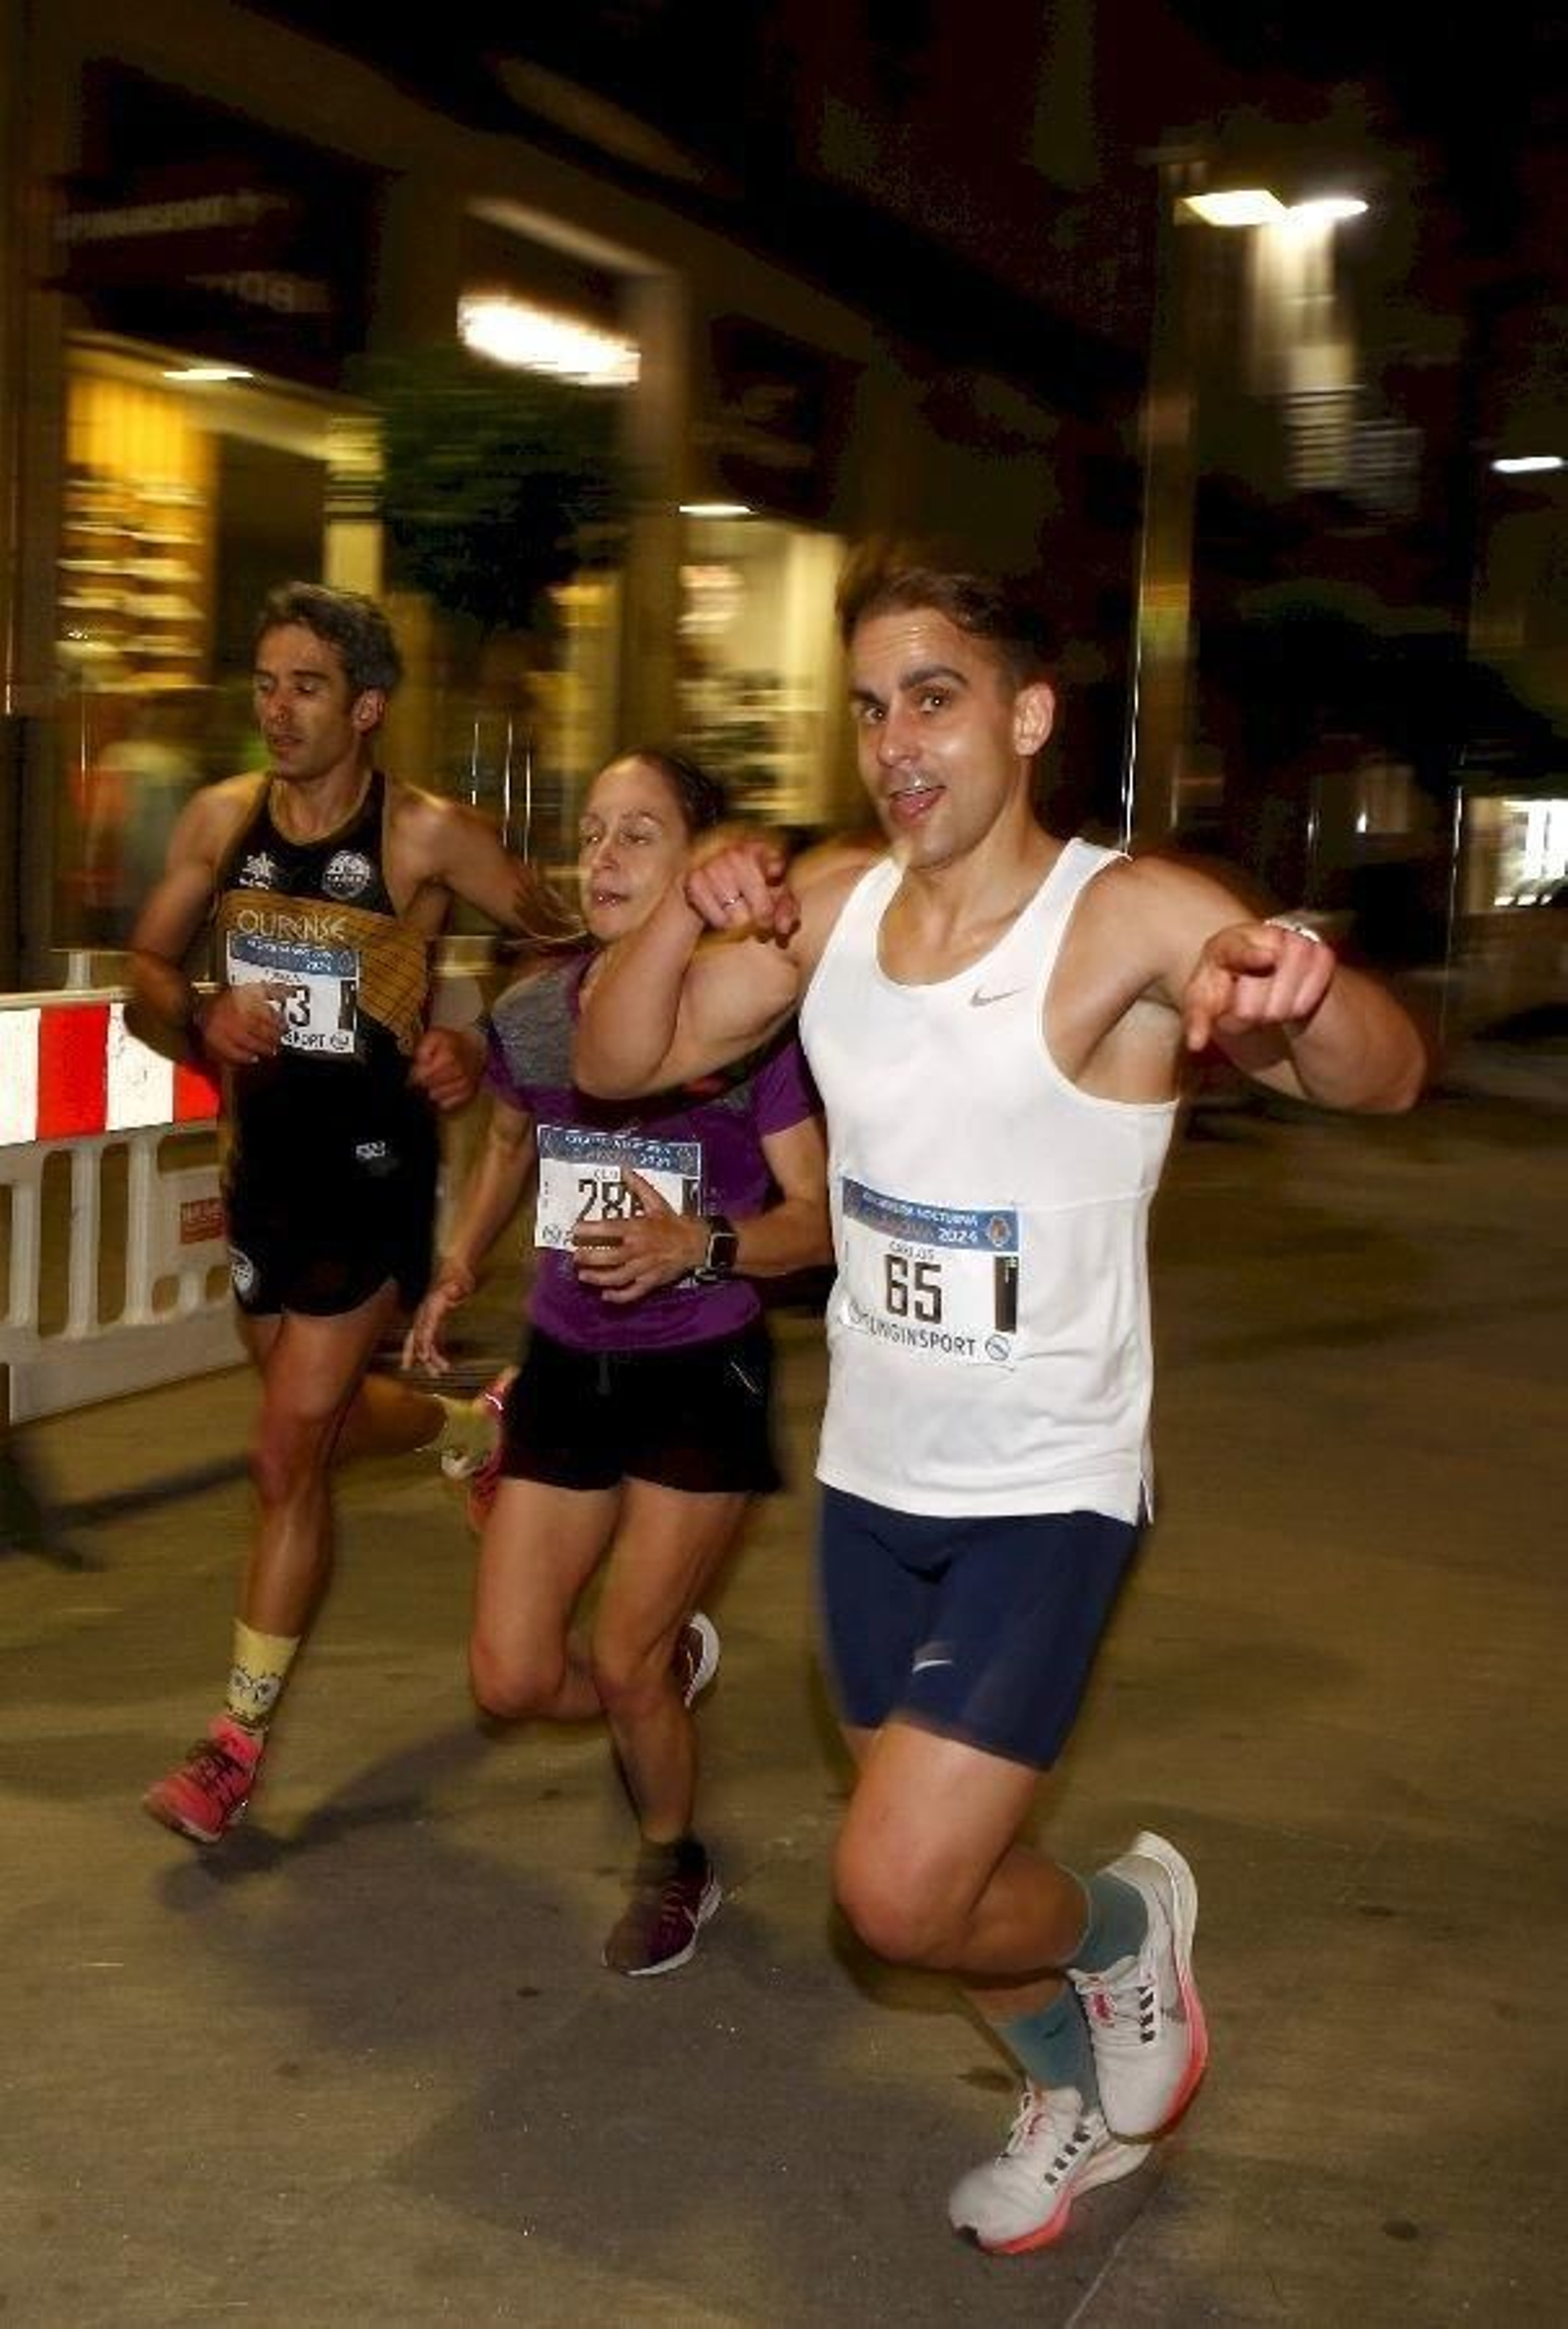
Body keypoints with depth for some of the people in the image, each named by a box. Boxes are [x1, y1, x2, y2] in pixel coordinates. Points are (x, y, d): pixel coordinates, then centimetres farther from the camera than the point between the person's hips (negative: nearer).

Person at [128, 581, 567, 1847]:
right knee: (325, 1412, 23)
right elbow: (147, 968, 7)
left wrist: (481, 1048, -17)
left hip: (373, 1173, -6)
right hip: (261, 1161, 6)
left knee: (289, 1454, -6)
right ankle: (477, 1426, 56)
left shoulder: (427, 834, -14)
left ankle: (241, 1739, 9)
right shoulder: (221, 821, -1)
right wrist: (198, 1019, -14)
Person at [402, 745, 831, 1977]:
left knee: (618, 1663, 1)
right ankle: (675, 1658, 39)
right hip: (565, 1366, 5)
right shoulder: (532, 1015, -2)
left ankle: (674, 1868, 32)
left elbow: (818, 1219, -13)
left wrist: (700, 1245, -30)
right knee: (512, 1678, 4)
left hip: (702, 1376, -5)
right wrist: (456, 1276, 9)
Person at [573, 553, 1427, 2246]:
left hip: (1045, 1498, -5)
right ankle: (1083, 2096, 48)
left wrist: (1306, 992, -53)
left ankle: (1125, 1926, 20)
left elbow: (1387, 1078, -30)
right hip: (870, 1480, 6)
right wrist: (686, 910, -17)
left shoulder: (1129, 915, -19)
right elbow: (614, 1063, 2)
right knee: (934, 1875, 19)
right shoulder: (831, 907, -3)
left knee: (899, 1892, -13)